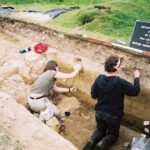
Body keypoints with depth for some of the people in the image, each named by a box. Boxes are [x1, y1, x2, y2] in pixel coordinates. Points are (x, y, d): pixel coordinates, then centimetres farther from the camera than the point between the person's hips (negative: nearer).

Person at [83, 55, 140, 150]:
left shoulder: (99, 79, -13)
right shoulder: (120, 82, -26)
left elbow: (93, 95, -2)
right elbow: (135, 91, -11)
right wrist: (137, 77, 2)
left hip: (99, 112, 4)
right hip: (114, 115, -4)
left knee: (100, 130, 28)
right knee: (113, 134, 21)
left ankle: (91, 142, -1)